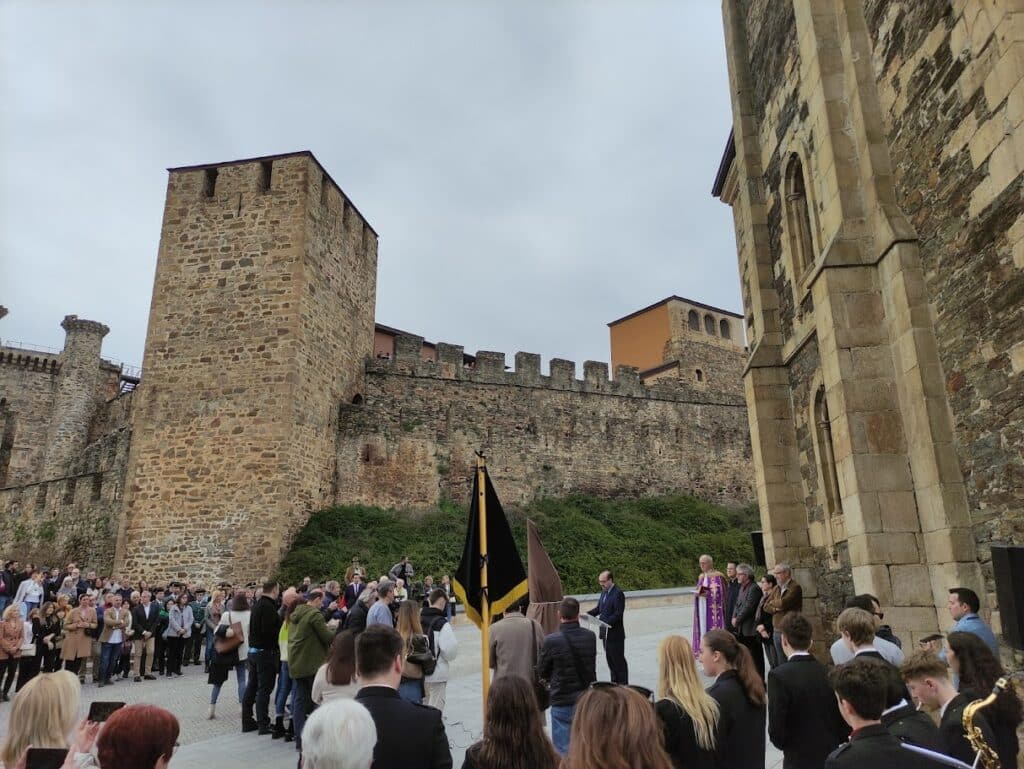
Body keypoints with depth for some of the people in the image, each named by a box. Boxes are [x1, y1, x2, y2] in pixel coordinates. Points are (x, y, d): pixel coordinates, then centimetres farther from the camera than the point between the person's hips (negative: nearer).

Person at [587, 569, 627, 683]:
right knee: (609, 659, 15)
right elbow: (599, 608, 16)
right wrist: (588, 614, 0)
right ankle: (615, 682, 26)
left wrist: (607, 622, -31)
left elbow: (618, 613, -21)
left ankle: (623, 684, 11)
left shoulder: (618, 593, -16)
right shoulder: (604, 592, 11)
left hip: (615, 632, -8)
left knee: (618, 660, 1)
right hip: (605, 632, 8)